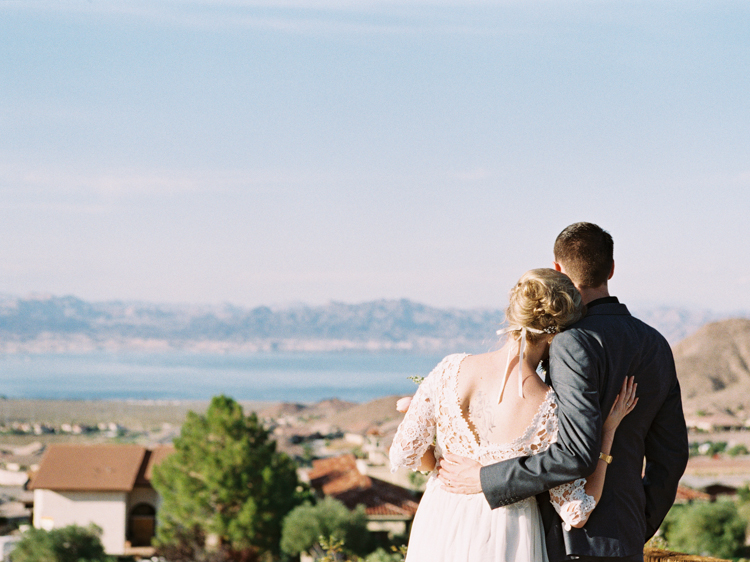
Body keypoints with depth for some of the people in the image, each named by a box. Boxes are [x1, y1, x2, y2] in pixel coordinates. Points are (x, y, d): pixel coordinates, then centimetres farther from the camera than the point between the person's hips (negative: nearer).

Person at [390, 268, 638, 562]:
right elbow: (576, 514, -13)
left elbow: (404, 452, -9)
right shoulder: (551, 412, -20)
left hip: (439, 534, 3)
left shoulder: (452, 370, -14)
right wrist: (609, 430, -9)